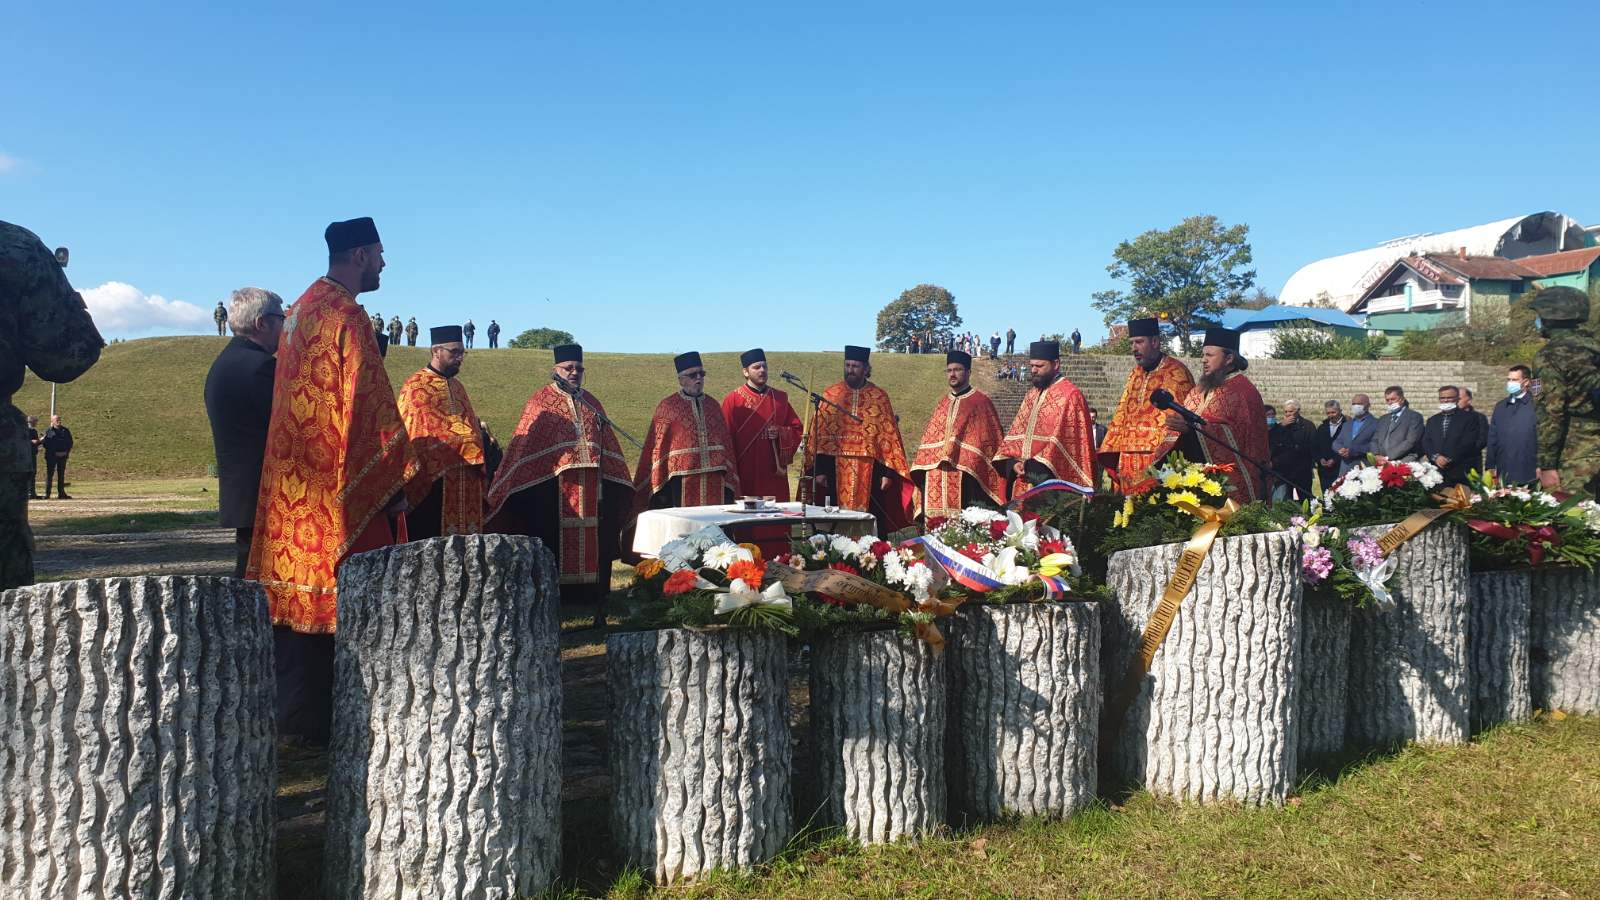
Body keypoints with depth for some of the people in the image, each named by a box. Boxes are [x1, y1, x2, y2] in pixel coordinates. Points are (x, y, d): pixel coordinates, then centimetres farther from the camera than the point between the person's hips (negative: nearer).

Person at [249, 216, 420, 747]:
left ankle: (292, 716, 22)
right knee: (331, 599, -4)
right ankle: (312, 722, 2)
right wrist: (395, 481, -14)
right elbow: (371, 405, -17)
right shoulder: (346, 316, -13)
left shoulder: (301, 309, 16)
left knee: (296, 595, 13)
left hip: (291, 480, 10)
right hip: (337, 485, -10)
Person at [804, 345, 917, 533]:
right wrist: (819, 470, -5)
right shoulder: (830, 394, 6)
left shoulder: (880, 397, 5)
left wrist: (888, 472, -4)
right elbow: (819, 434, 2)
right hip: (837, 471, 0)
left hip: (870, 471, 0)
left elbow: (888, 436, 3)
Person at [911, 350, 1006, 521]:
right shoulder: (943, 403, 19)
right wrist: (923, 468, 8)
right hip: (936, 476, 5)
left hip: (965, 478, -5)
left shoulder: (981, 402, 1)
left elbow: (988, 439, -4)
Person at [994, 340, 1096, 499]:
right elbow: (1016, 434, 15)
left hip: (1050, 480, -7)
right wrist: (1013, 462, -2)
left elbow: (1064, 438, -14)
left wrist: (1035, 466, -17)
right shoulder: (1032, 396, 18)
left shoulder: (1069, 395, -6)